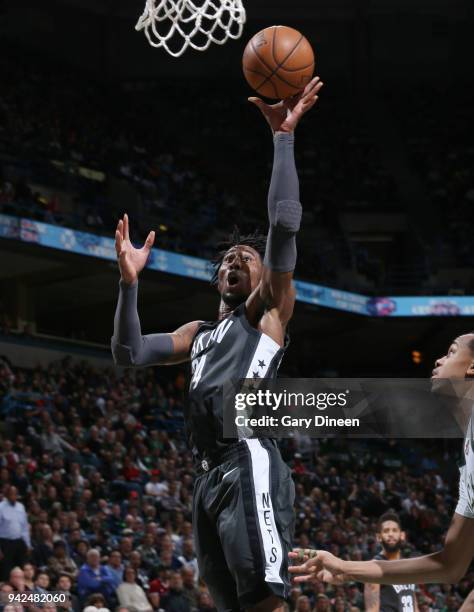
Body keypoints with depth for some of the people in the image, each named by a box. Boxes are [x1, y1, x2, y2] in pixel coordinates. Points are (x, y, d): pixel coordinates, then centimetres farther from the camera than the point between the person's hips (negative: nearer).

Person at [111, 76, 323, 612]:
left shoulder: (269, 310, 12)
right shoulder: (199, 334, 32)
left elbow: (284, 224, -1)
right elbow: (129, 353, 22)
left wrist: (283, 137, -4)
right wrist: (129, 281, 12)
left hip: (249, 464, -8)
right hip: (208, 475, 8)